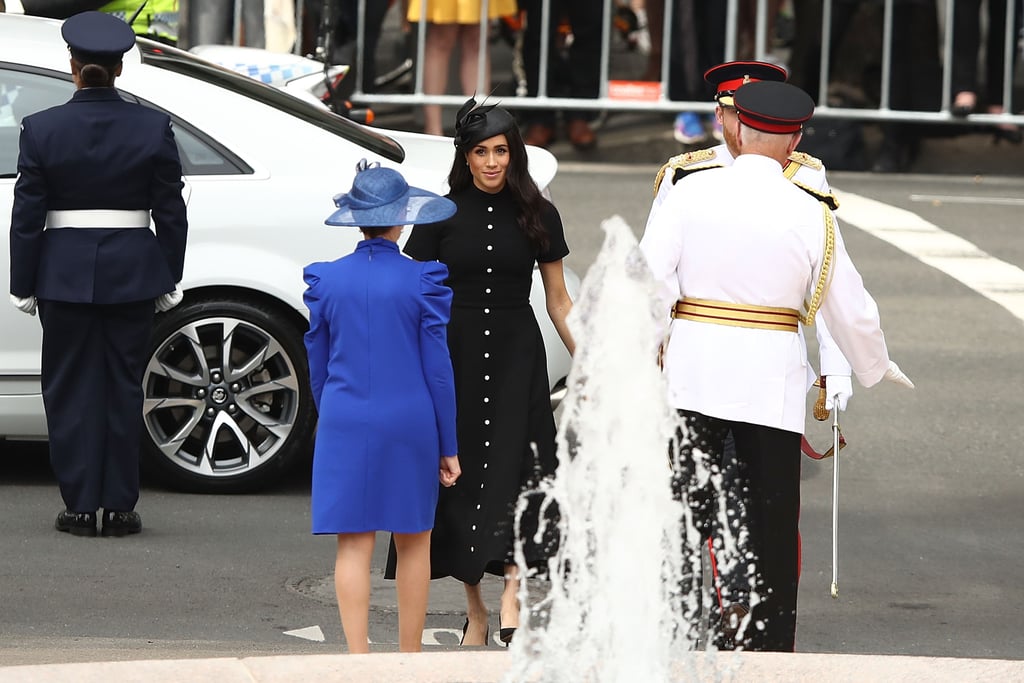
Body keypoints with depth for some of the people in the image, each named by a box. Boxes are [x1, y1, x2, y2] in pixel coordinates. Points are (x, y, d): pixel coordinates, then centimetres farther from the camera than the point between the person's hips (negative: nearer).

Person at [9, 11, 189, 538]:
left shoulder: (42, 129, -6)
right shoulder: (153, 129, -3)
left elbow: (27, 218, -3)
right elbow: (170, 214, 2)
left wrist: (23, 288, 4)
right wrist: (169, 281, 11)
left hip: (64, 274, -1)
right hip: (132, 273, 1)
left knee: (71, 389, 7)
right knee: (123, 387, 8)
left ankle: (80, 506, 6)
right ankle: (120, 507, 8)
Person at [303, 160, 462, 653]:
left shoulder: (327, 280, -2)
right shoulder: (422, 282, -7)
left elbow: (317, 366, 7)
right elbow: (437, 367, -4)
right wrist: (448, 446, 3)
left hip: (345, 426, 1)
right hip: (410, 424, -1)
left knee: (353, 545, 1)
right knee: (413, 544, 12)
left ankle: (357, 658, -7)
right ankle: (409, 659, 18)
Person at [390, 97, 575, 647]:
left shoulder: (537, 216, 5)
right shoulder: (441, 214, 2)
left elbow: (558, 301, 11)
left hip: (517, 356, 0)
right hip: (454, 354, 0)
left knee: (516, 468, -15)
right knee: (460, 475, 2)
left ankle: (511, 596, -22)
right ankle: (474, 609, 12)